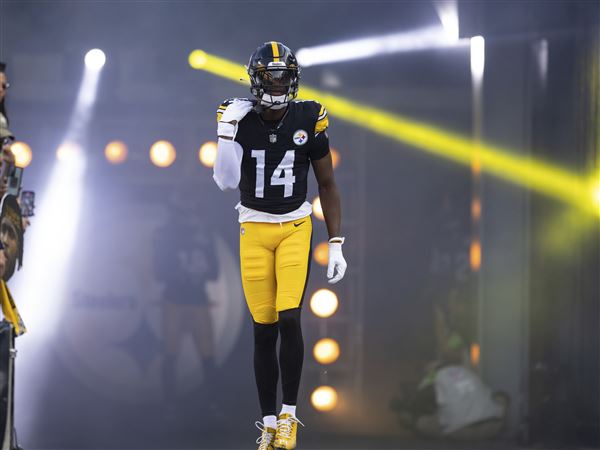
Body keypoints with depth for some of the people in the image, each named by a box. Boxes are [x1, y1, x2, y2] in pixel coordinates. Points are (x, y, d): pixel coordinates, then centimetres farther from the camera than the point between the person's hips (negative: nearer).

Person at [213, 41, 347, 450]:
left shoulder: (308, 120, -4)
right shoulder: (238, 120, -5)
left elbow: (328, 184, 4)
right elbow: (226, 182, -9)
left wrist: (336, 244, 1)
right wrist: (227, 133, -19)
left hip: (296, 228, -1)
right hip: (254, 231, 1)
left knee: (289, 319, -16)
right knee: (264, 330, 2)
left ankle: (290, 415, -3)